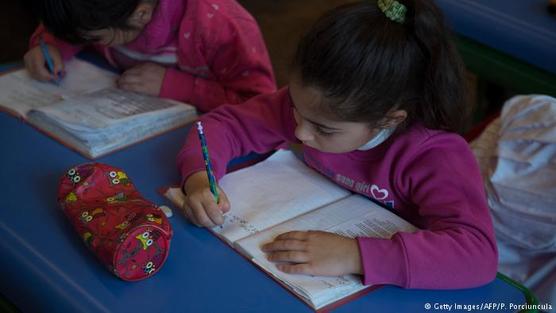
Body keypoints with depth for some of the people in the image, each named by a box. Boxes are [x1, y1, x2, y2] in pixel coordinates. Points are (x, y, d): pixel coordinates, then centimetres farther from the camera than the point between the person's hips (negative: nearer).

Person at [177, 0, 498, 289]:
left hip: (390, 294, -4)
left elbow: (480, 253, -41)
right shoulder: (314, 105, -15)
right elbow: (226, 124, -5)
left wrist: (355, 255, -46)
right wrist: (198, 179, -24)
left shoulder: (435, 157, -29)